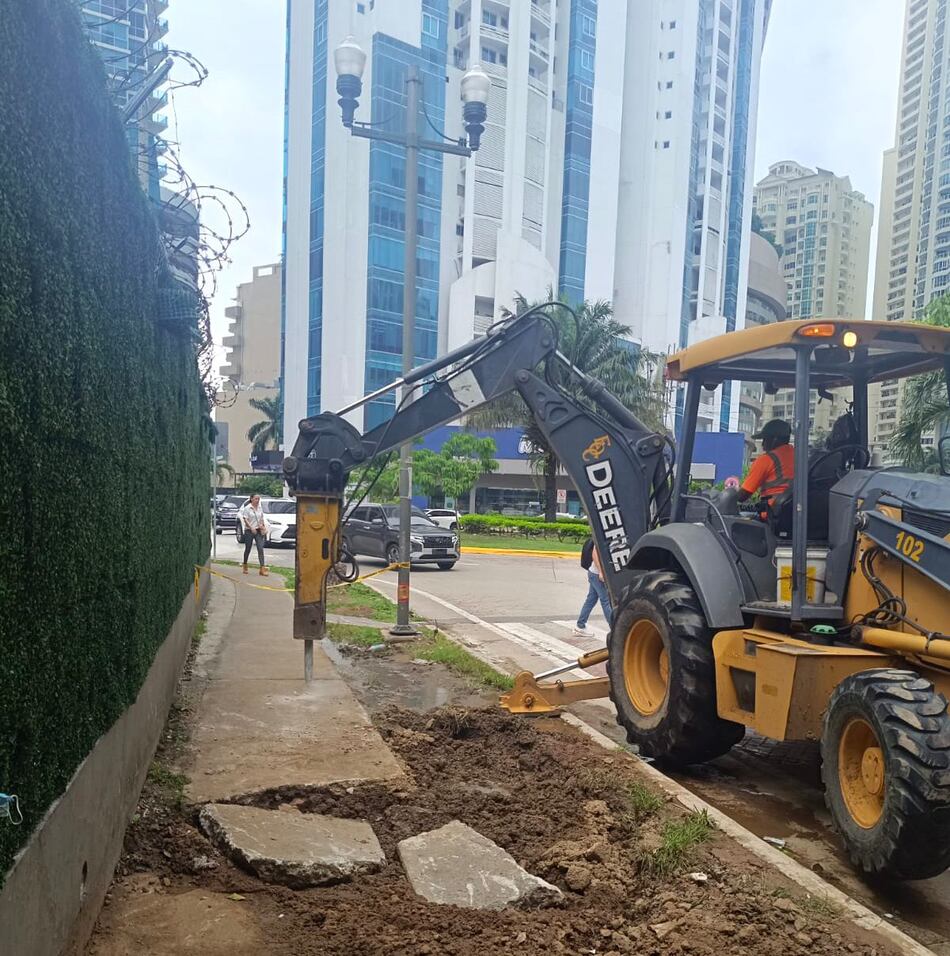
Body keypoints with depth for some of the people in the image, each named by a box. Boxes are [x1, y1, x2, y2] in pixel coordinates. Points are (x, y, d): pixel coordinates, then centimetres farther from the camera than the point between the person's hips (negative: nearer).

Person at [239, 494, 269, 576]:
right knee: (247, 549, 8)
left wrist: (262, 525, 0)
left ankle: (262, 568, -11)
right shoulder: (247, 508, -6)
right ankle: (245, 566, 29)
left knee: (260, 549, -7)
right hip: (249, 531, -3)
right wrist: (251, 528, -19)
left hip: (259, 531, 3)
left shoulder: (260, 508, 9)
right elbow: (245, 519, -10)